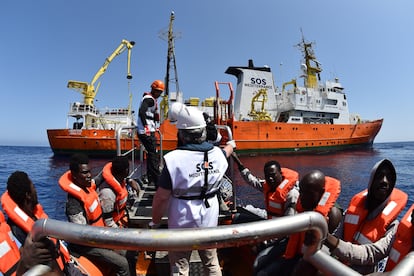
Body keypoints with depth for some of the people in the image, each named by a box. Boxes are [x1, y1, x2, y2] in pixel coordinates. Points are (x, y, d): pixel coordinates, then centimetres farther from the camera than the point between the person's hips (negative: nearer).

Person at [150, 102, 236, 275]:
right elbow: (226, 150, 19)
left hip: (182, 222, -4)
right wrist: (231, 145, 43)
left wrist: (155, 222, 0)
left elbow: (161, 197, -18)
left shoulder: (174, 159, -23)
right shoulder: (218, 154, -7)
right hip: (210, 220, 5)